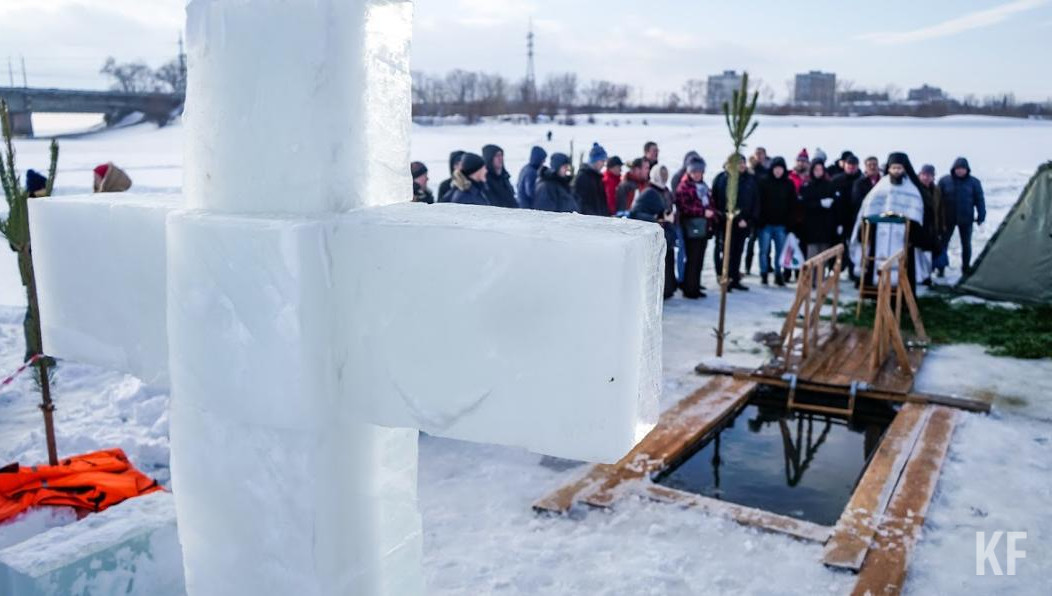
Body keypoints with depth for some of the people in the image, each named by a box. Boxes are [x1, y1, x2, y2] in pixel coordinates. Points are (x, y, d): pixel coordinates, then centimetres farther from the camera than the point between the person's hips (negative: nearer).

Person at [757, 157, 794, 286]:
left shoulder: (789, 184, 4)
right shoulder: (764, 183, -2)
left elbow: (792, 204, 5)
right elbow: (759, 202, -2)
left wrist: (789, 222, -1)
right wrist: (760, 220, -8)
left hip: (781, 224, 2)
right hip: (766, 223, -1)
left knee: (780, 251, 5)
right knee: (764, 250, 2)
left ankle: (778, 274, 15)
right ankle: (763, 274, 11)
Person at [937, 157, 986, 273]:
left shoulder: (974, 182, -1)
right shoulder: (944, 181, -4)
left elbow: (980, 200, 1)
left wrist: (981, 216, -3)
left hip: (966, 219, 1)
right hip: (948, 219, -1)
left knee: (966, 244, 11)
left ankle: (966, 267, 24)